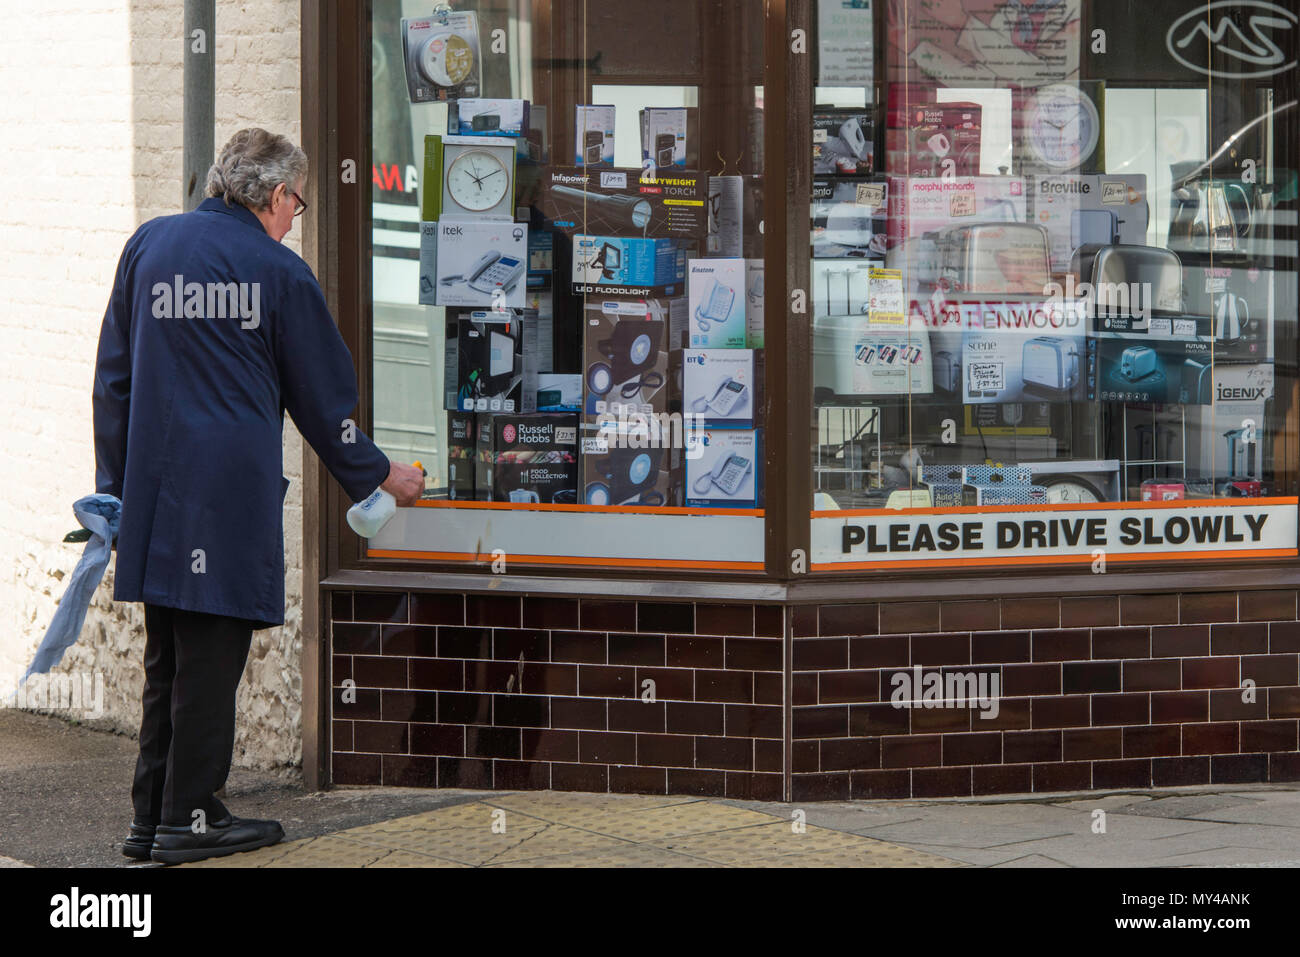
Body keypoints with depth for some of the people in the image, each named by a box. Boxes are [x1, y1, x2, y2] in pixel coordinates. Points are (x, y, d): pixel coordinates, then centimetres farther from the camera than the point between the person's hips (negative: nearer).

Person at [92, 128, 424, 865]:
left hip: (153, 486, 5)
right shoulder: (279, 271, -2)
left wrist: (116, 481, 17)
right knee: (211, 652, 0)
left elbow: (114, 375, 12)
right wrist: (379, 474, 19)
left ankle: (153, 816, 14)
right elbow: (323, 396, 5)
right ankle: (187, 820, 2)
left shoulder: (149, 246, 10)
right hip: (233, 489, -5)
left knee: (167, 654, 12)